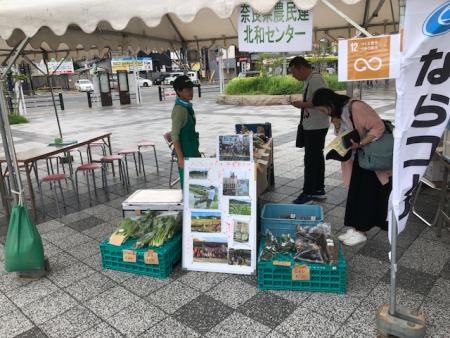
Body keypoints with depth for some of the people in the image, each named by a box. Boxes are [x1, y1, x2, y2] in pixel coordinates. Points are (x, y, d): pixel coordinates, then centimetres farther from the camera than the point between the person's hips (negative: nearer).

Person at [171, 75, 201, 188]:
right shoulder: (179, 109, -18)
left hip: (192, 152, 9)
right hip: (186, 154, -9)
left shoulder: (188, 106, 8)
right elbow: (174, 136, -20)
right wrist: (181, 158, -22)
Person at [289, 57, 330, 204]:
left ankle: (308, 193, 2)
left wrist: (303, 104, -19)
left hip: (316, 127, -10)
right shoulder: (308, 80, 14)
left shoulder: (316, 79, -17)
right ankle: (319, 190, 25)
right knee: (317, 158, 15)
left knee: (311, 160, -5)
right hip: (312, 127, 10)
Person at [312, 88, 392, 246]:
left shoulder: (356, 107, -24)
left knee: (366, 193, -1)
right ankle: (354, 228, 18)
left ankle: (361, 231, 10)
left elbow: (378, 127, -25)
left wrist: (360, 144, -30)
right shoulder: (337, 114, 3)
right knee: (355, 192, 9)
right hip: (358, 156, 8)